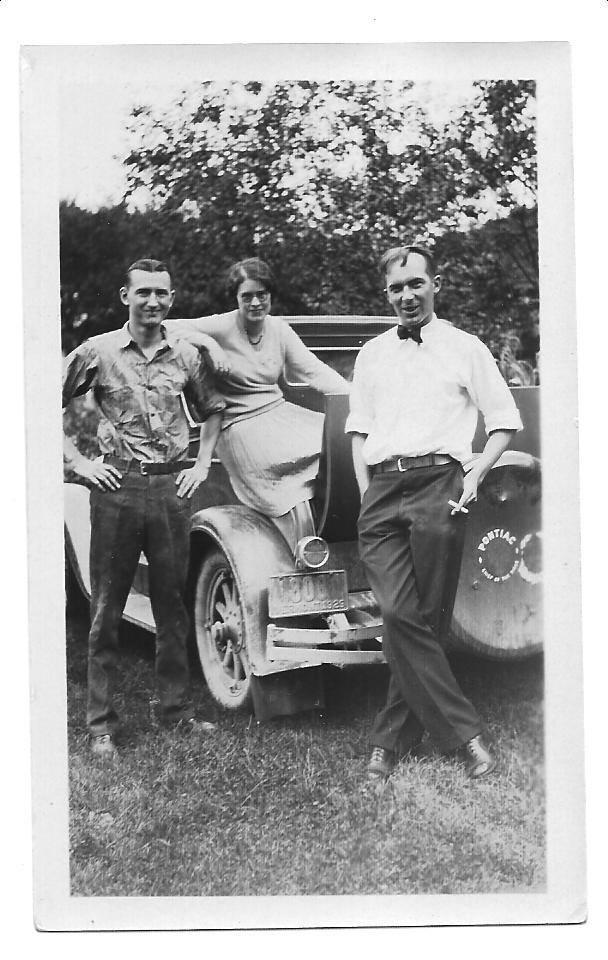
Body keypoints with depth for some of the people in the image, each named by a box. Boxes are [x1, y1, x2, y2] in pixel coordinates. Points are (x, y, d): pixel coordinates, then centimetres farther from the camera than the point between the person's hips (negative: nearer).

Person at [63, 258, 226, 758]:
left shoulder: (187, 355, 8)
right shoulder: (97, 352, 0)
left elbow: (212, 409, 23)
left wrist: (202, 463, 11)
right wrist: (77, 461, -3)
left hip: (172, 487, 3)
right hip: (117, 487, -2)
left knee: (172, 604, 10)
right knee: (107, 609, 1)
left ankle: (178, 711, 21)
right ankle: (101, 725, 8)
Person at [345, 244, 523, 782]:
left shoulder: (465, 349, 10)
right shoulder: (372, 355, 21)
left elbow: (505, 423, 10)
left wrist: (475, 475, -3)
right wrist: (367, 495, 9)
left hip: (438, 484, -2)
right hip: (381, 492, 3)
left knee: (423, 618, -4)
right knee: (400, 617, -11)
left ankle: (393, 737, 6)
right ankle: (464, 734, -5)